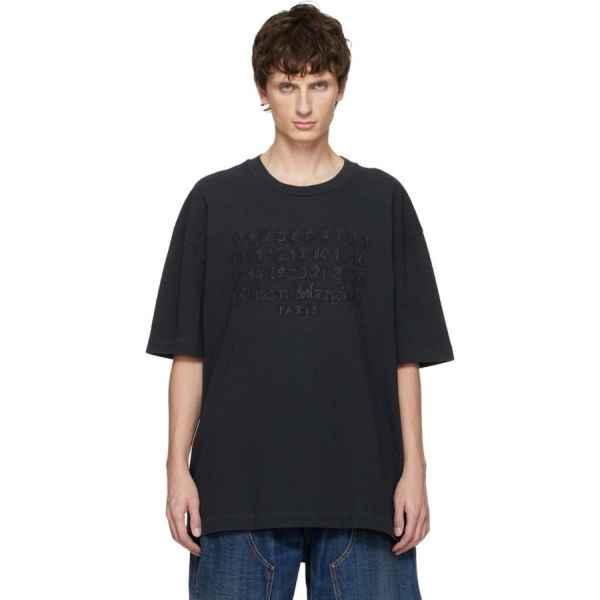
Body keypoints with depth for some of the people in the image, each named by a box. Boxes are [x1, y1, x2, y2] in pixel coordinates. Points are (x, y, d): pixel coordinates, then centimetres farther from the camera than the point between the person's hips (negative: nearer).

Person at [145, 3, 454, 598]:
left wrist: (413, 468, 0)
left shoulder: (383, 201, 7)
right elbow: (188, 352, 5)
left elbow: (406, 354, 6)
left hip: (361, 485, 1)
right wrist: (179, 467, -1)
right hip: (240, 483, 0)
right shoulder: (215, 201, 5)